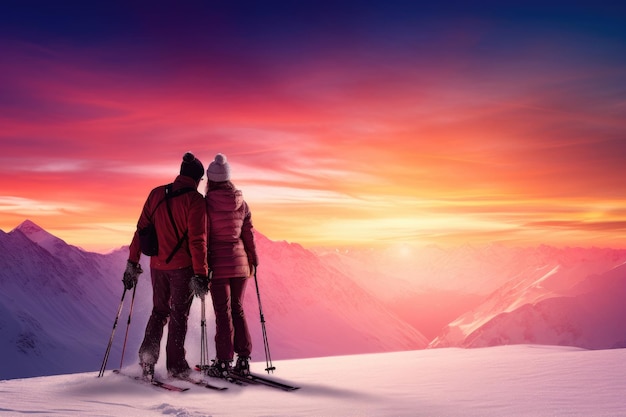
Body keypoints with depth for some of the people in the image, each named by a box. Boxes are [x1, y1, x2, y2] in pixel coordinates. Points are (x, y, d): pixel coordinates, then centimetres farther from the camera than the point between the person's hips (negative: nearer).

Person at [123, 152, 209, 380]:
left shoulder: (156, 194, 4)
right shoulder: (195, 199, -11)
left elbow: (141, 229, 6)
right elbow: (197, 239, -16)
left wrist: (133, 262, 12)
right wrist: (200, 274, -15)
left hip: (158, 264, 5)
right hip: (183, 266, -4)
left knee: (159, 311, 19)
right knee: (179, 314, 7)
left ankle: (147, 356, 8)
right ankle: (175, 365, 10)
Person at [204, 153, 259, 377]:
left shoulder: (207, 204, -9)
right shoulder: (241, 204, 4)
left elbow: (203, 237, -9)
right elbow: (249, 234, 8)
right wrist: (252, 261, 17)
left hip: (218, 264, -4)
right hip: (240, 262, 4)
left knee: (222, 311, 2)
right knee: (237, 309, 13)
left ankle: (223, 362, 4)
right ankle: (243, 359, 14)